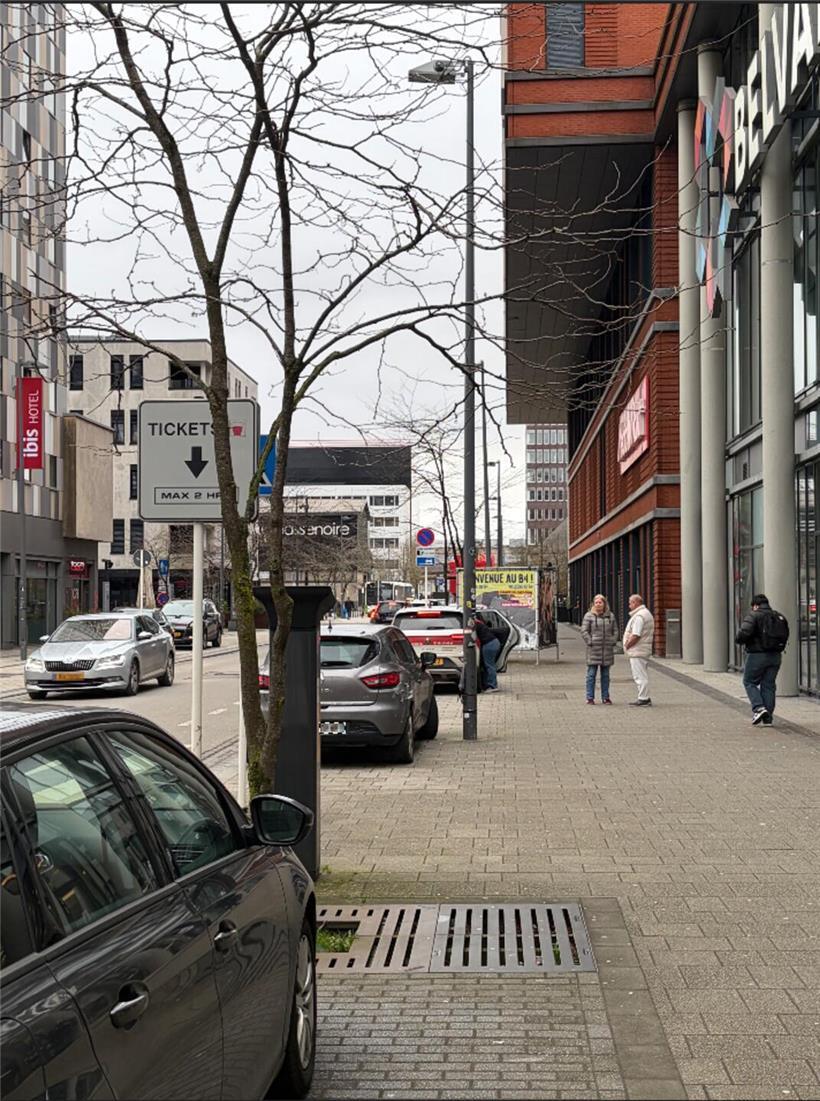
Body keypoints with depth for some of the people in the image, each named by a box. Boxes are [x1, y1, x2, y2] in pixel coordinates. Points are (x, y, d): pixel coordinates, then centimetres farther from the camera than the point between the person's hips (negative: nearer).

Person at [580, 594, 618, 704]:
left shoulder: (610, 616, 10)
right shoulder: (589, 616, -1)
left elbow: (615, 631, 14)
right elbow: (584, 631, -4)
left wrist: (612, 642, 2)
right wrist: (590, 643, -11)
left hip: (607, 649, 3)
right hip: (593, 650, -3)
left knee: (605, 675, 9)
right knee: (591, 674, -3)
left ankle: (605, 697, 14)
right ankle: (590, 698, 1)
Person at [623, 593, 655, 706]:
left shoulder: (639, 616, -17)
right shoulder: (647, 613, 18)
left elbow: (635, 636, -24)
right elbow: (652, 633, 22)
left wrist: (627, 646, -10)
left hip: (637, 651, -11)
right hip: (645, 650, 11)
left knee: (640, 676, -7)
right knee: (642, 676, 15)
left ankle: (643, 699, -6)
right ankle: (645, 698, 19)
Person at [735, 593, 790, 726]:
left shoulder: (753, 615, -9)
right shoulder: (780, 617, 11)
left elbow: (744, 632, -21)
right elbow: (785, 636, 13)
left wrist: (739, 640, -2)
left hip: (757, 655, -6)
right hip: (775, 655, 6)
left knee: (749, 682, 9)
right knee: (769, 685, 9)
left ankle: (758, 707, -9)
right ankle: (768, 718, 7)